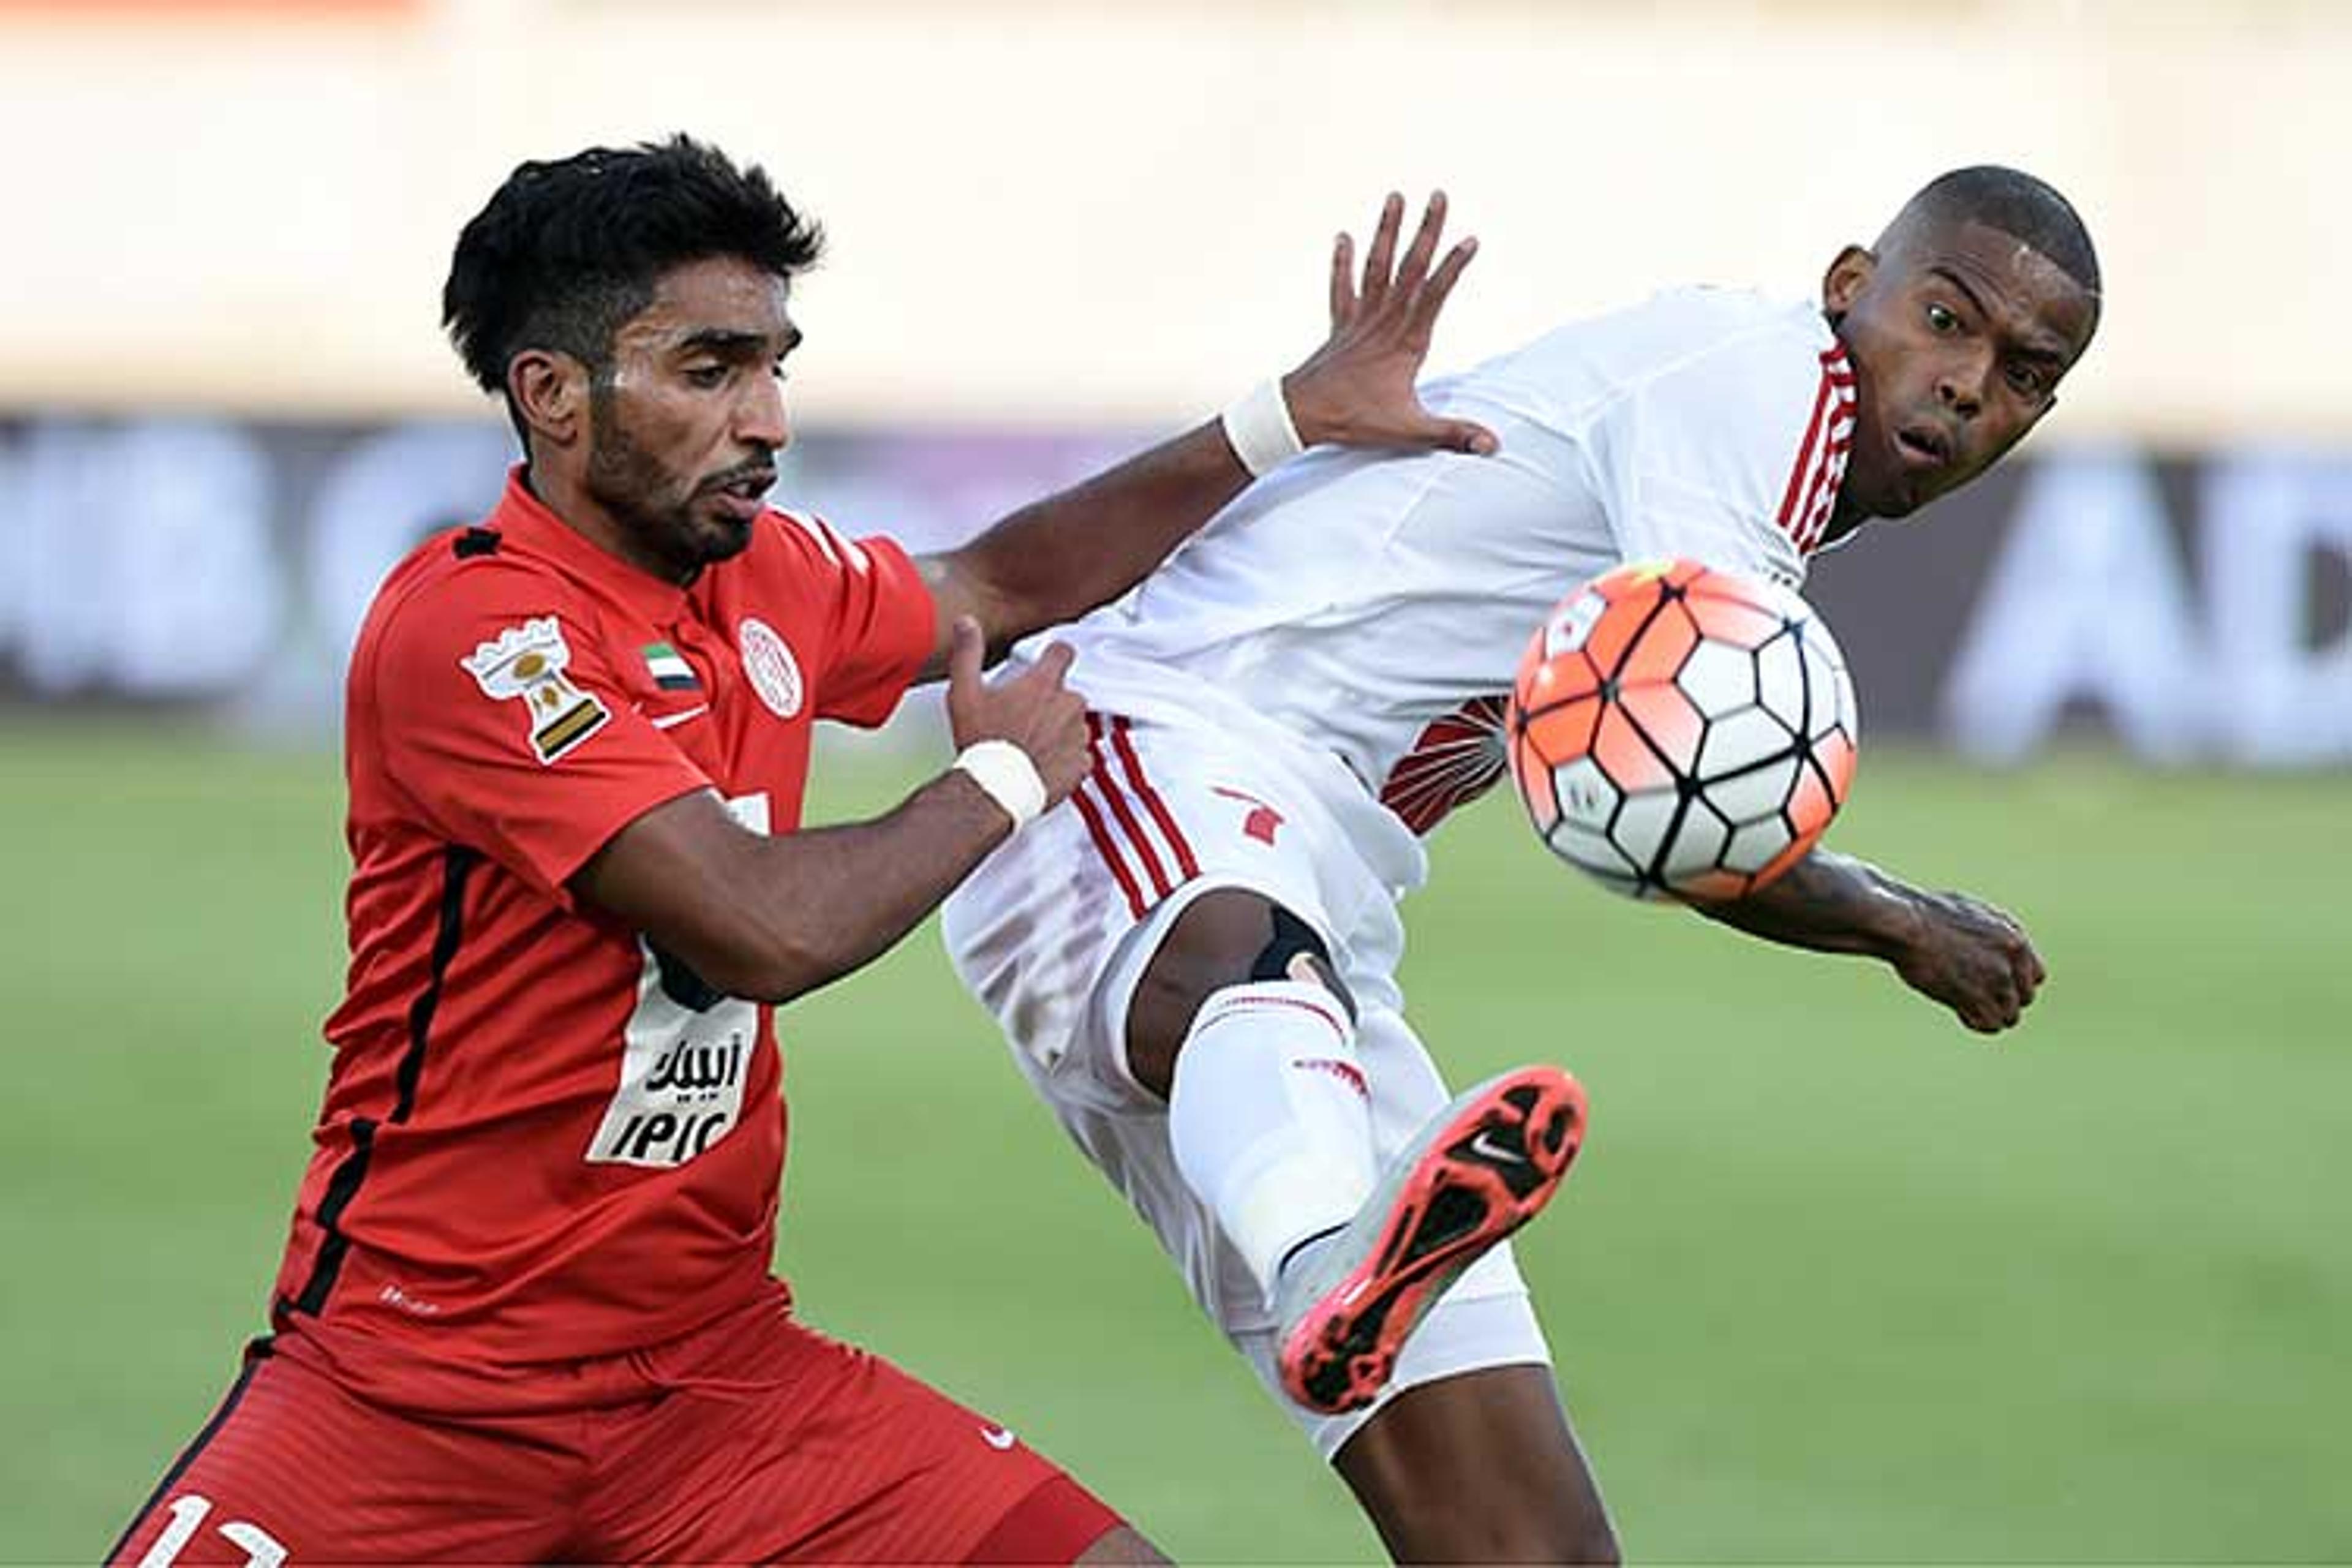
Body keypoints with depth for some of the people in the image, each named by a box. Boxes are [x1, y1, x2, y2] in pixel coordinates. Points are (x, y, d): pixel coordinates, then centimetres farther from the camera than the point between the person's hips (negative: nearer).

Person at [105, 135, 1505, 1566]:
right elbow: (767, 930, -25)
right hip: (413, 1384, -7)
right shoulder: (472, 630, -18)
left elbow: (993, 590, 28)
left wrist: (1288, 422, 22)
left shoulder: (765, 578, 6)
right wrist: (1003, 780, -8)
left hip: (716, 1369, 7)